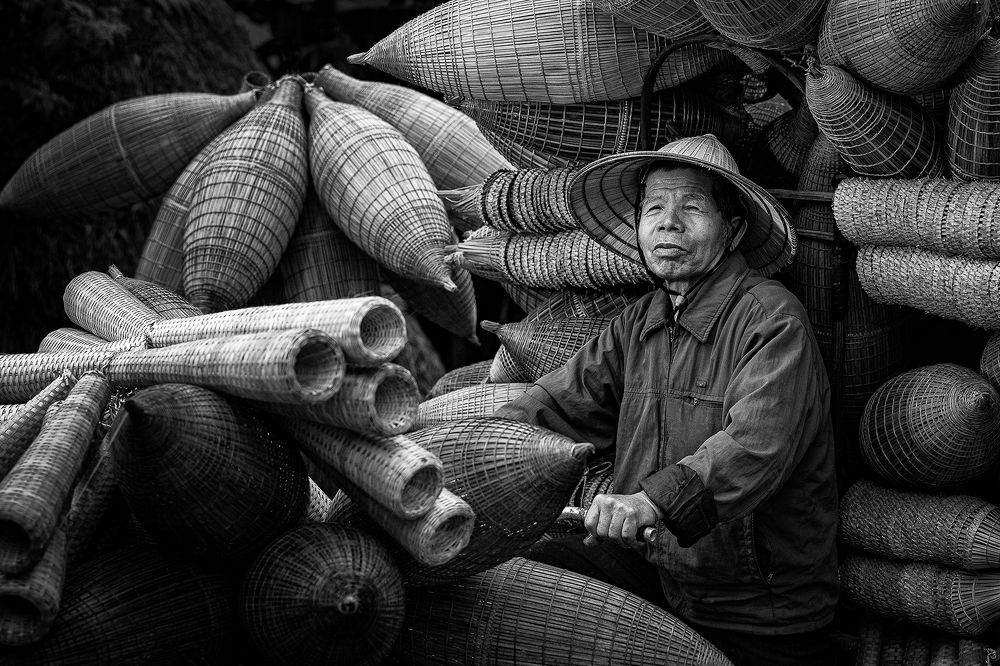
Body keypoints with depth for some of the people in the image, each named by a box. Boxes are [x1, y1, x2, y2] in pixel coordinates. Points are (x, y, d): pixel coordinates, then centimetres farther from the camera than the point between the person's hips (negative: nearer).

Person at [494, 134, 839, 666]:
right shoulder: (639, 323, 10)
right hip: (649, 566, 6)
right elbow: (559, 403, 8)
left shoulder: (772, 320, -15)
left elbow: (757, 443, -30)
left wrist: (657, 498, -45)